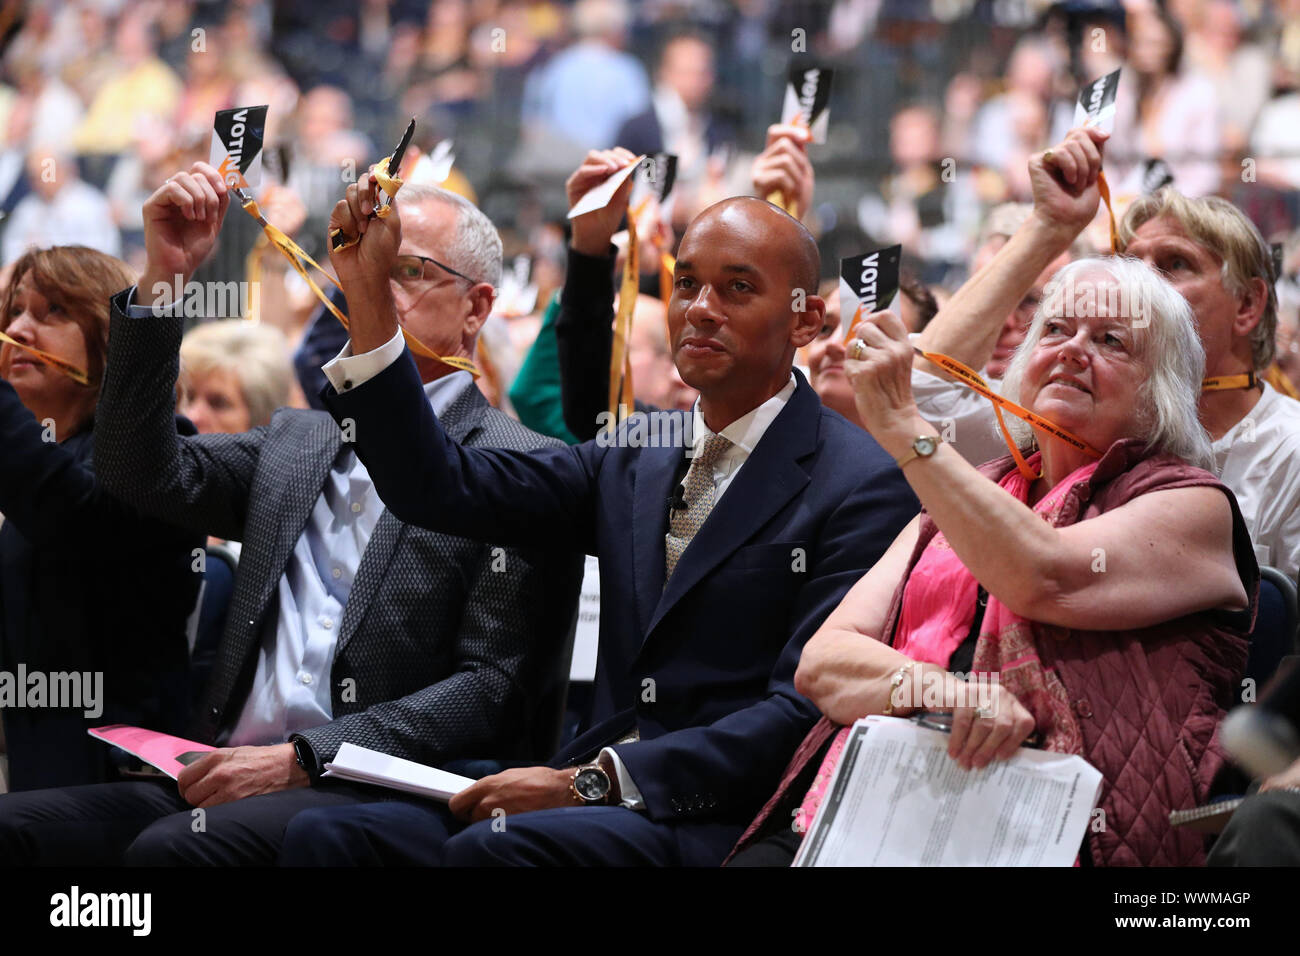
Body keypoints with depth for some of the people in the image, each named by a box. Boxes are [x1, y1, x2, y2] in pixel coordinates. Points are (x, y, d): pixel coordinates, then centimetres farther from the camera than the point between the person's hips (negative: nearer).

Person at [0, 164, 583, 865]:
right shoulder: (295, 442, 24)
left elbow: (493, 688, -6)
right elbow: (143, 475, 10)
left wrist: (300, 758, -15)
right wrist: (164, 279, 2)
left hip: (382, 796, -6)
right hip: (229, 778, 6)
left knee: (170, 847, -35)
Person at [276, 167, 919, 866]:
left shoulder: (864, 487, -4)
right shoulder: (633, 459, 18)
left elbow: (804, 710, -12)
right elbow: (440, 489, 12)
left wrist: (591, 780, -18)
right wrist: (367, 295, 4)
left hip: (727, 822, -6)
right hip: (600, 806, 7)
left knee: (492, 846, -34)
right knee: (324, 834, -17)